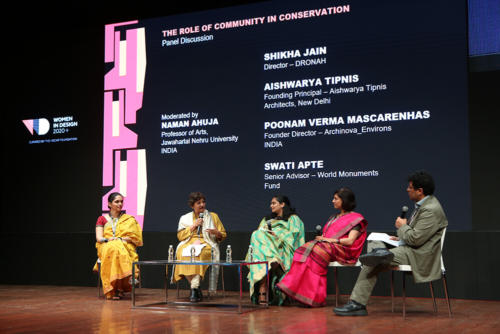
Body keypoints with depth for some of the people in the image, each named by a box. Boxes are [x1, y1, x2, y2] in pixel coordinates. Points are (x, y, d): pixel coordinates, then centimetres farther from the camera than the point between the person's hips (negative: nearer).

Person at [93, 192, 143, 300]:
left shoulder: (129, 219, 17)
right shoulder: (102, 219, 17)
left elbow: (134, 237, 4)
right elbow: (98, 238, 5)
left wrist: (120, 239, -11)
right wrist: (109, 240, -14)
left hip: (126, 248, 0)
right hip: (106, 248, 0)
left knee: (119, 250, -38)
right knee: (113, 249, -37)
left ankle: (119, 288, -39)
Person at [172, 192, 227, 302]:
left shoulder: (213, 216, 17)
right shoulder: (185, 218, 18)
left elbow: (223, 235, 15)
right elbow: (180, 236, 6)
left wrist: (216, 232, -8)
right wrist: (194, 226, -1)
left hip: (206, 244, -1)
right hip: (188, 244, 2)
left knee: (199, 254, -36)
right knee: (183, 254, -33)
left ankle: (194, 289, -38)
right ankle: (197, 288, -24)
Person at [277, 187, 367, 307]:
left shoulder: (356, 218, 5)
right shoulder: (333, 218, 29)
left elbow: (350, 241, -8)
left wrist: (330, 240, -14)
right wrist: (321, 237, -2)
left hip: (343, 250, -6)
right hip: (325, 245, 6)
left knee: (317, 251, -36)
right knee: (304, 249, -25)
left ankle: (314, 296, -38)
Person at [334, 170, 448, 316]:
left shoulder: (431, 210, -20)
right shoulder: (422, 205, 12)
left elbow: (416, 239, -23)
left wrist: (402, 226, -7)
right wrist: (401, 237, 11)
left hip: (418, 255, -10)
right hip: (408, 247, 10)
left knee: (372, 264, -15)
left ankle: (357, 303, -10)